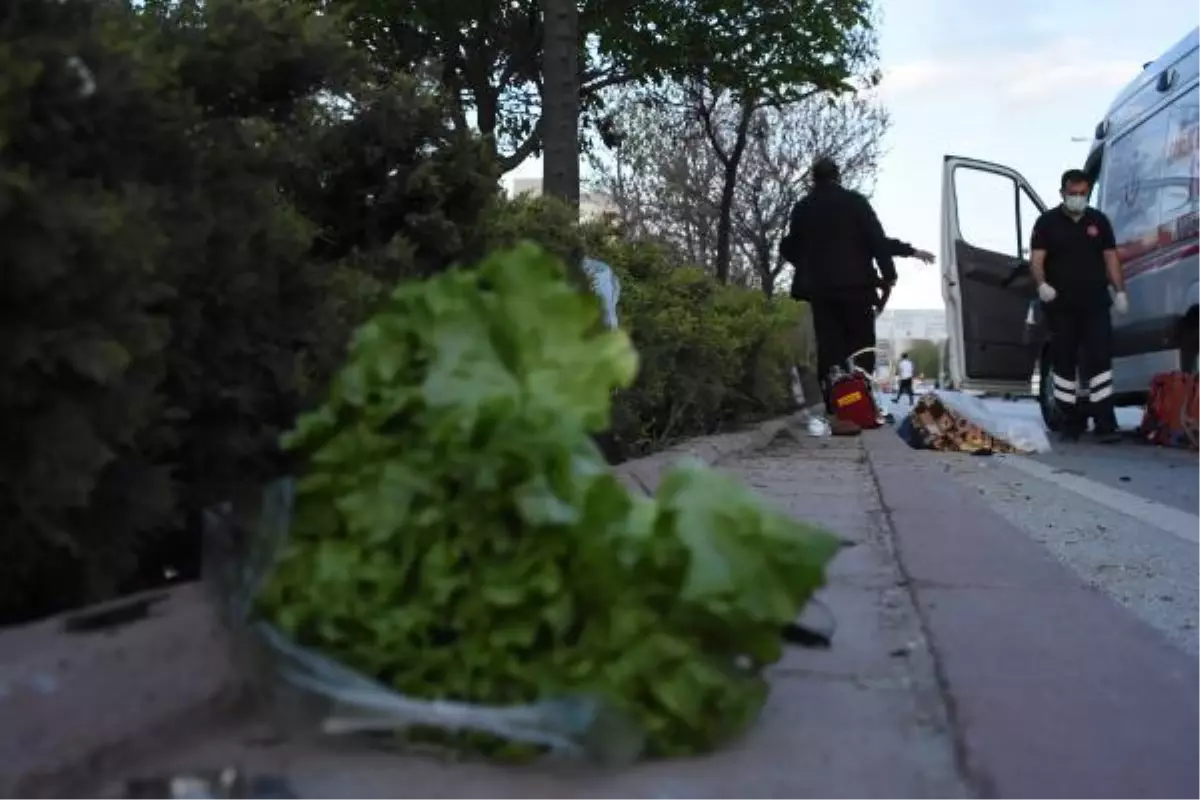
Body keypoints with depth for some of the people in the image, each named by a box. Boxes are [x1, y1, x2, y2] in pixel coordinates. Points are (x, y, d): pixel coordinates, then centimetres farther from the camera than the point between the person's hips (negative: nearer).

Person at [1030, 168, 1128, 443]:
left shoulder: (1099, 221, 11)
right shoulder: (1047, 222, 3)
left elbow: (1111, 258, 13)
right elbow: (1036, 259, -5)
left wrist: (1119, 291, 5)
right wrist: (1042, 284, -23)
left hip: (1095, 304, 1)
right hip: (1060, 306, -1)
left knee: (1100, 359, -8)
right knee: (1064, 362, 4)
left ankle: (1105, 423, -10)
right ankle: (1071, 423, 13)